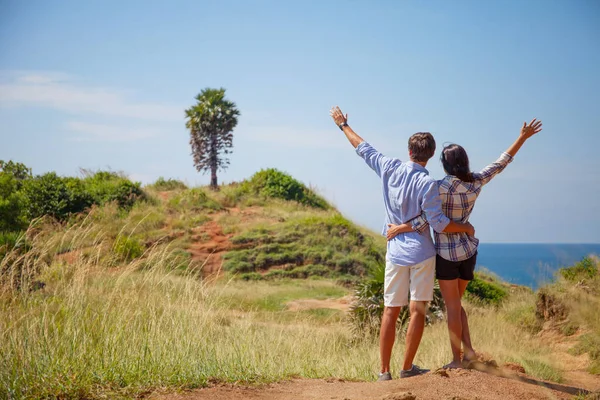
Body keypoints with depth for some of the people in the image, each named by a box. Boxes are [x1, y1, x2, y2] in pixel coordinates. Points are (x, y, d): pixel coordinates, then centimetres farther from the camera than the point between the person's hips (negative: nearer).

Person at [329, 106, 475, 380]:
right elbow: (439, 224, -16)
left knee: (391, 311, 7)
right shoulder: (426, 183, -14)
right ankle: (407, 368, 9)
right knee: (417, 311, 5)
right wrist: (466, 228, 1)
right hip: (421, 253, -4)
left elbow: (363, 149, 14)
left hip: (395, 252, 4)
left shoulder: (389, 169, -1)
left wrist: (343, 125, 29)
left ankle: (384, 371, 8)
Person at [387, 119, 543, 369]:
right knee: (455, 303, 20)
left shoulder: (442, 186, -19)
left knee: (452, 307, 2)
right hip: (469, 251, 6)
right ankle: (468, 348, 6)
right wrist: (523, 137, 16)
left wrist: (402, 228, -22)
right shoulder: (477, 182, -3)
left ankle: (457, 360, 5)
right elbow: (501, 163, 8)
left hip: (447, 254, -6)